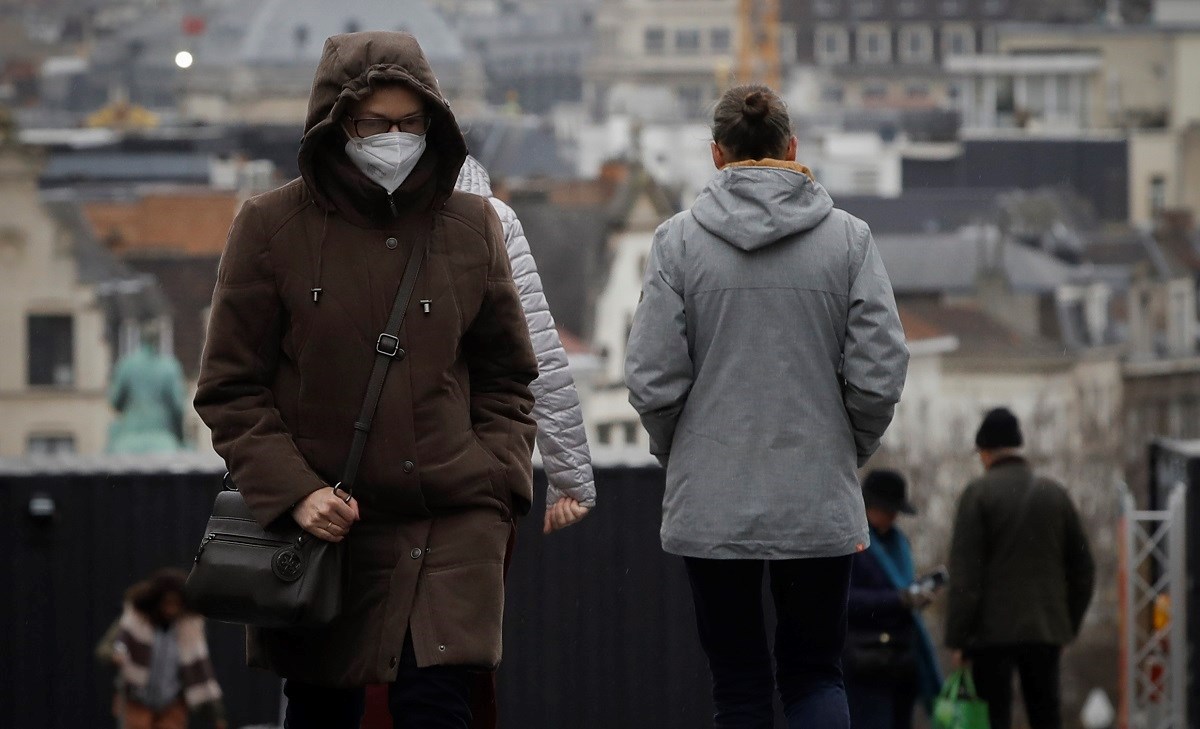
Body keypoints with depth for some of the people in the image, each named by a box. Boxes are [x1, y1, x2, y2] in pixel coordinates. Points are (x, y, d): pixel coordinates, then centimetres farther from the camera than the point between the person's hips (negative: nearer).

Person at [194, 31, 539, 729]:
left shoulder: (472, 225, 7)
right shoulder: (272, 226, 0)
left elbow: (507, 376, 16)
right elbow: (231, 389, 2)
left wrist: (499, 482, 2)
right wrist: (292, 491, -11)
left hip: (454, 523, 1)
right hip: (327, 525, 0)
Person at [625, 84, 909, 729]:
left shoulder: (679, 240, -3)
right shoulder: (848, 238, -1)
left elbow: (652, 379, -7)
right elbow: (879, 373, -4)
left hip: (710, 505, -1)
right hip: (819, 506, 1)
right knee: (814, 673, 10)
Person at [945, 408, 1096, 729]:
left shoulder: (979, 494, -5)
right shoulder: (1055, 494, 9)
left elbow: (964, 575, -10)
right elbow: (1082, 568, 12)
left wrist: (958, 639, -8)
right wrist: (1069, 625, 19)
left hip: (994, 631, -4)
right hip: (1047, 630, 4)